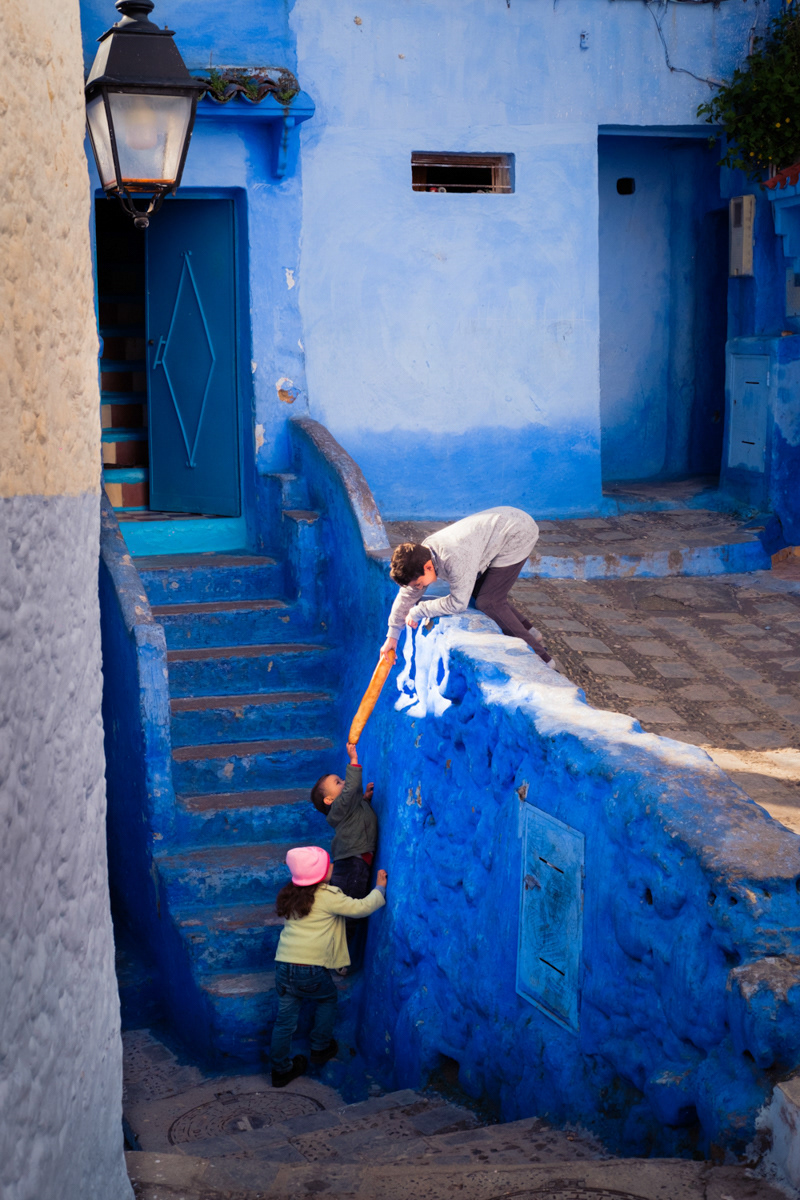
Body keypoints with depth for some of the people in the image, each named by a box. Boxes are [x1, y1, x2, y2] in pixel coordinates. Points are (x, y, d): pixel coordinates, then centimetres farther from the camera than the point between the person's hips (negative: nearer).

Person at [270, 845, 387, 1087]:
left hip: (284, 965, 5)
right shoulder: (328, 896, -8)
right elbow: (361, 908, -4)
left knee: (285, 1019, 13)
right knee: (327, 998, 25)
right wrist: (380, 888, 12)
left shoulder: (290, 894, 9)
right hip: (312, 970, -5)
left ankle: (281, 1069, 19)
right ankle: (320, 1048, 33)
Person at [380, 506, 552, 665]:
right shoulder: (420, 556, -6)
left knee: (488, 602, -11)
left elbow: (458, 603, -26)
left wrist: (418, 612, -14)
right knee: (478, 591, 15)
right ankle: (530, 632, 27)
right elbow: (407, 594, 7)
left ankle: (541, 659, -5)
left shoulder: (455, 560, -35)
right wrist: (392, 635, 15)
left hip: (519, 533, -9)